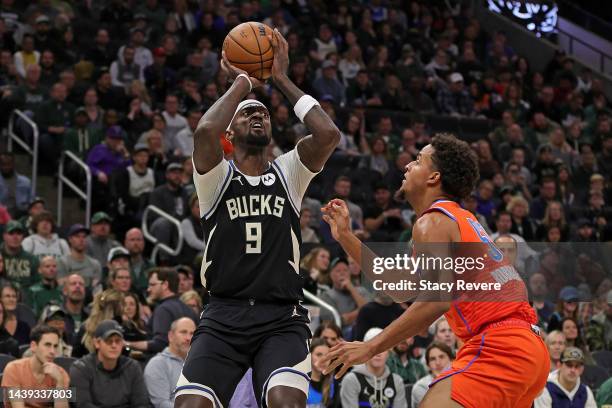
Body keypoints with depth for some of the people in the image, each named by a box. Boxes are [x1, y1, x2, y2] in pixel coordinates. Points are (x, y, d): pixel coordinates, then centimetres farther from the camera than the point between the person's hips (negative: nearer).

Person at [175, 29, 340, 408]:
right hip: (224, 315, 0)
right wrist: (242, 83, -2)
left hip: (283, 319, 0)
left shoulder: (288, 173, 11)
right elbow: (205, 131, -18)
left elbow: (329, 134, -8)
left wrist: (282, 79, 1)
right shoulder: (216, 176, 6)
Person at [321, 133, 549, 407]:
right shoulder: (459, 220, 24)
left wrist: (371, 347, -18)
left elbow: (436, 300, -20)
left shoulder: (432, 222, -5)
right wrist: (345, 237, 29)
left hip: (497, 347, -10)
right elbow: (403, 290, 28)